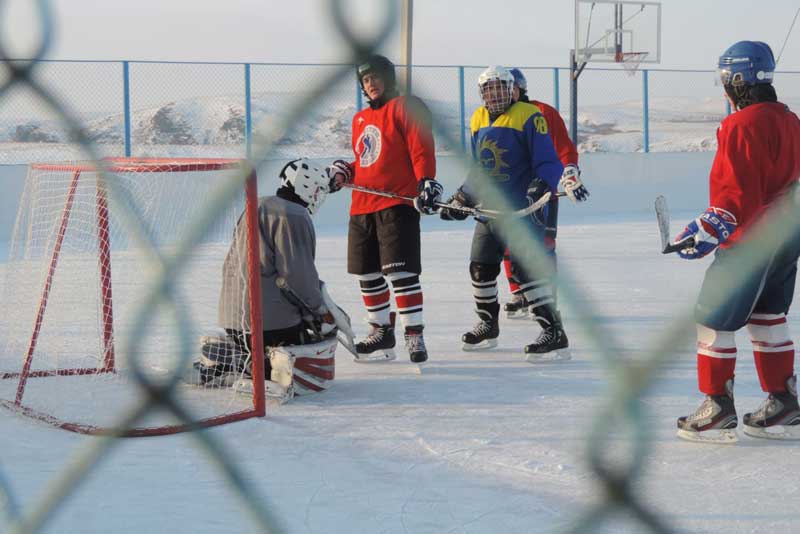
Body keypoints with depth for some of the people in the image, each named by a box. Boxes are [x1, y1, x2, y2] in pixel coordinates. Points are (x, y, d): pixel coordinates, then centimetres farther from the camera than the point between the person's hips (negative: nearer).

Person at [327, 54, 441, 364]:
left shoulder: (405, 108, -2)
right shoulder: (360, 119, 21)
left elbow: (421, 150, -11)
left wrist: (427, 182, -22)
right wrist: (343, 173, 10)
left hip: (397, 202, -8)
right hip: (362, 207, 8)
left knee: (400, 272, -13)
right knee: (367, 274, 12)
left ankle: (414, 335, -11)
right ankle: (381, 332, 24)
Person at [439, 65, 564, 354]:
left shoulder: (528, 116, -11)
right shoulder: (478, 120, 12)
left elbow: (549, 163, -15)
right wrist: (462, 199, 15)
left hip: (523, 209, -7)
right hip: (489, 208, 8)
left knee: (527, 268, -14)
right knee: (480, 266, 12)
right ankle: (488, 325, 30)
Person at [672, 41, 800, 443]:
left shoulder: (743, 125, -18)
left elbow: (737, 191, -24)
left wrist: (709, 230, -23)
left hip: (749, 241, -9)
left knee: (714, 320, 0)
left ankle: (718, 410, 2)